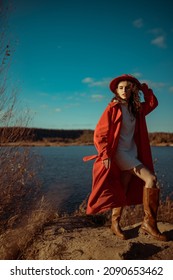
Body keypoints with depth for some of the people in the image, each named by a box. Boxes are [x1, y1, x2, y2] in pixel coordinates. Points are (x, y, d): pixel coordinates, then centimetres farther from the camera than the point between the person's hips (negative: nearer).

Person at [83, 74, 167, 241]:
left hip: (133, 152, 7)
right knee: (151, 179, -16)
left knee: (123, 190, 9)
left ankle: (115, 224, 21)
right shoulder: (113, 108, -8)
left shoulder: (136, 109, 9)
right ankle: (149, 222, -4)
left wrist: (143, 88, 12)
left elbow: (152, 103, 23)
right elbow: (99, 134, -11)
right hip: (119, 152, -7)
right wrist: (105, 155, -19)